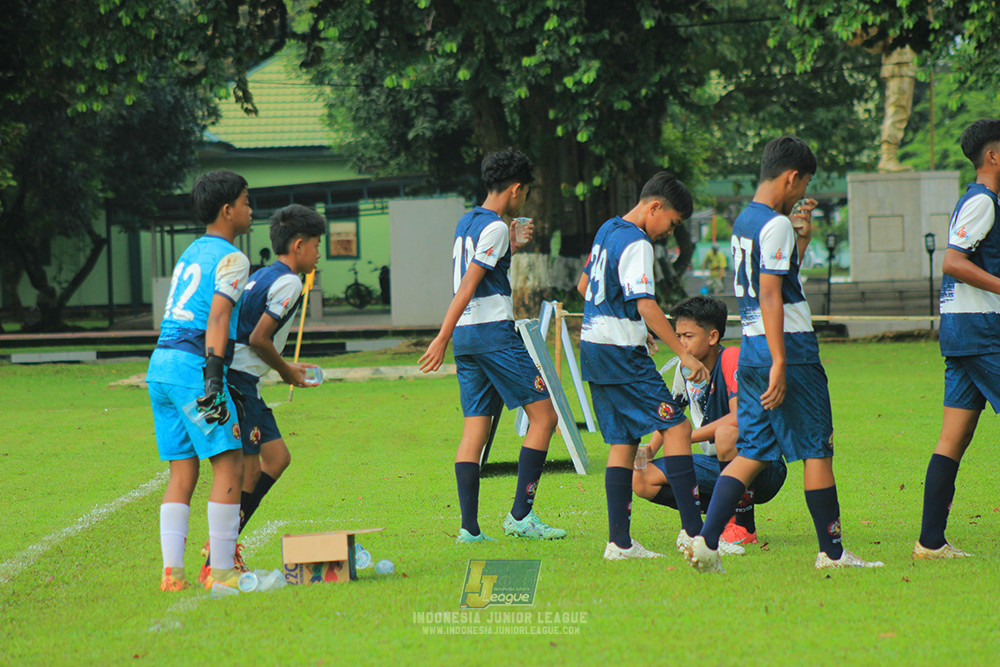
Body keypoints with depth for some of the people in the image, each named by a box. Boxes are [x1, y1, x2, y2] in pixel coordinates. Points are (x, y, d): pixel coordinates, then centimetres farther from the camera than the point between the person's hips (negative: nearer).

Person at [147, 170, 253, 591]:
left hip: (160, 366, 9)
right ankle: (221, 572, -8)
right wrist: (213, 378, -24)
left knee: (182, 472, 9)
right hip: (193, 366, -9)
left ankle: (172, 571, 1)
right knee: (229, 464, -5)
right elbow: (217, 318, -17)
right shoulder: (231, 258, -4)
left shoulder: (192, 252, 22)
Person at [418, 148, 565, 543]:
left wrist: (514, 247, 34)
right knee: (543, 415, -2)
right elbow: (468, 285, -16)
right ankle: (521, 514, -7)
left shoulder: (466, 223, 17)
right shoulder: (496, 228, -10)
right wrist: (442, 338, -20)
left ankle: (469, 526, -2)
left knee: (475, 428, 5)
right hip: (496, 332, -9)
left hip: (467, 335, 9)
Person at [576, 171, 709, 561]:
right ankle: (692, 530, -15)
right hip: (622, 353, -10)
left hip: (592, 348, 10)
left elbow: (584, 286, 26)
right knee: (676, 427, -9)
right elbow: (646, 305, -23)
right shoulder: (637, 244, -14)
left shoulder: (607, 230, 15)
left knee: (623, 441, 9)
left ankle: (619, 541, 5)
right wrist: (684, 354, -23)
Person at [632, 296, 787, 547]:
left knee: (725, 434, -40)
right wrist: (651, 448, 0)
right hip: (719, 467, 7)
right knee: (641, 479, -6)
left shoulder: (732, 360, -19)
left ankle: (743, 527, -21)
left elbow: (740, 417, -32)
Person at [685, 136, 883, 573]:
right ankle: (831, 552, 7)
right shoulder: (776, 225, -14)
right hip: (791, 350, -9)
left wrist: (801, 238, 26)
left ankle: (705, 541, -5)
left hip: (751, 352, 9)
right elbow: (771, 296, -21)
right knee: (817, 452, 1)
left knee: (751, 454, 8)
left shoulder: (744, 220, 15)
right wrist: (780, 363, -23)